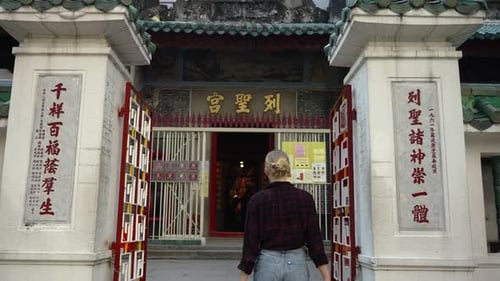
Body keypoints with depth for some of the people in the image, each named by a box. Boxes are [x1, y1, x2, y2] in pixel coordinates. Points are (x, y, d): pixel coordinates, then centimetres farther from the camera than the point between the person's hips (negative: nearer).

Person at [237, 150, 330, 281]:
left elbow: (250, 241, -7)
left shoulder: (257, 199, -7)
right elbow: (315, 238, -5)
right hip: (297, 263, 1)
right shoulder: (305, 198, -4)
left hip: (267, 263, -1)